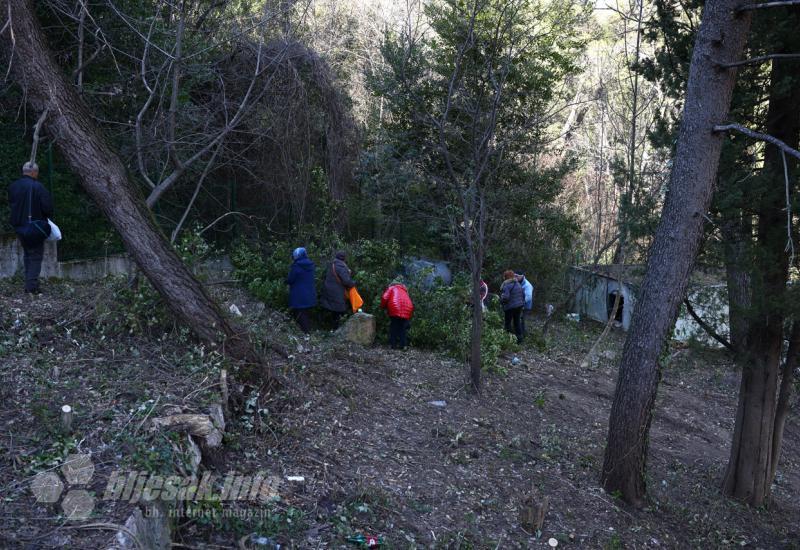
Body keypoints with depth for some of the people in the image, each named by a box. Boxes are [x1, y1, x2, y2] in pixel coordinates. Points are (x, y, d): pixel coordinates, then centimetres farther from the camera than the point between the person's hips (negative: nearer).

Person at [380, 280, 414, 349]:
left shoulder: (391, 288, 18)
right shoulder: (404, 291, 33)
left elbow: (384, 298, 1)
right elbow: (410, 303, 27)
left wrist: (383, 307, 19)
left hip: (395, 310, -4)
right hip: (407, 310, 4)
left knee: (394, 328, 5)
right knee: (403, 328, 12)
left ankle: (393, 344, 3)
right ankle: (403, 345, 8)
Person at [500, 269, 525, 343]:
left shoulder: (506, 286, -18)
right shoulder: (518, 284, 7)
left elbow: (505, 297, -25)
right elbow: (523, 294, 13)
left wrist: (501, 300, -5)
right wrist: (522, 302, 22)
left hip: (510, 307, -7)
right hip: (519, 306, 7)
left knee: (508, 323, 5)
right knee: (517, 322, 16)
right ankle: (519, 338, 21)